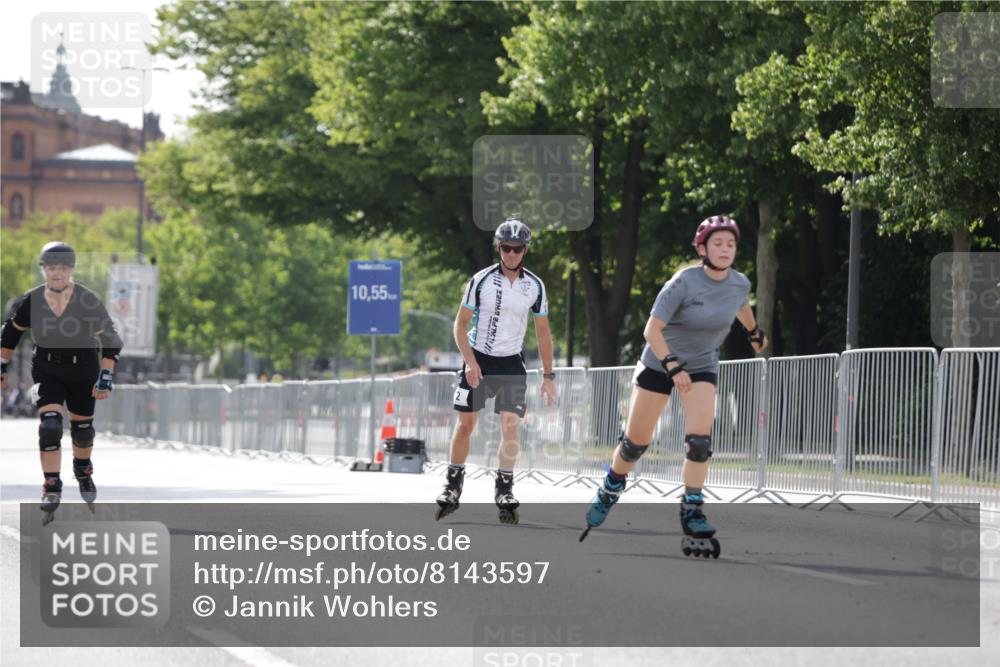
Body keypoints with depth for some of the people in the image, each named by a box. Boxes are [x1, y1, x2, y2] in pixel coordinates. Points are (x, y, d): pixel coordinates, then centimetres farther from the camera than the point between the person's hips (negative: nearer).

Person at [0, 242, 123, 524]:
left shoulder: (88, 301, -17)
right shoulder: (31, 301, -11)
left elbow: (110, 340, -11)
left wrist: (106, 376, -17)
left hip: (83, 373, 0)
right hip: (47, 371, 0)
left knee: (82, 429, 14)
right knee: (50, 426, -18)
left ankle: (83, 470, 45)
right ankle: (51, 487, -11)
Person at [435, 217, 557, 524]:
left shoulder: (534, 286, -1)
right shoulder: (481, 280, -8)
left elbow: (543, 332, 7)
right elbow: (460, 324, -4)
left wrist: (548, 376, 4)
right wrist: (469, 361, -16)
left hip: (511, 364, 1)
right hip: (478, 359, -1)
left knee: (511, 426, -12)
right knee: (465, 423, 2)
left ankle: (504, 490, -6)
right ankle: (453, 486, 16)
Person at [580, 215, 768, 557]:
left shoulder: (739, 283, -9)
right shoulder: (684, 282, -25)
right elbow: (652, 330, -27)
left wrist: (755, 332, 33)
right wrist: (673, 366, -37)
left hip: (702, 366, 3)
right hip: (659, 362, -3)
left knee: (700, 439, -17)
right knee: (636, 441, 5)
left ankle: (692, 514, -9)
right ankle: (610, 490, 33)